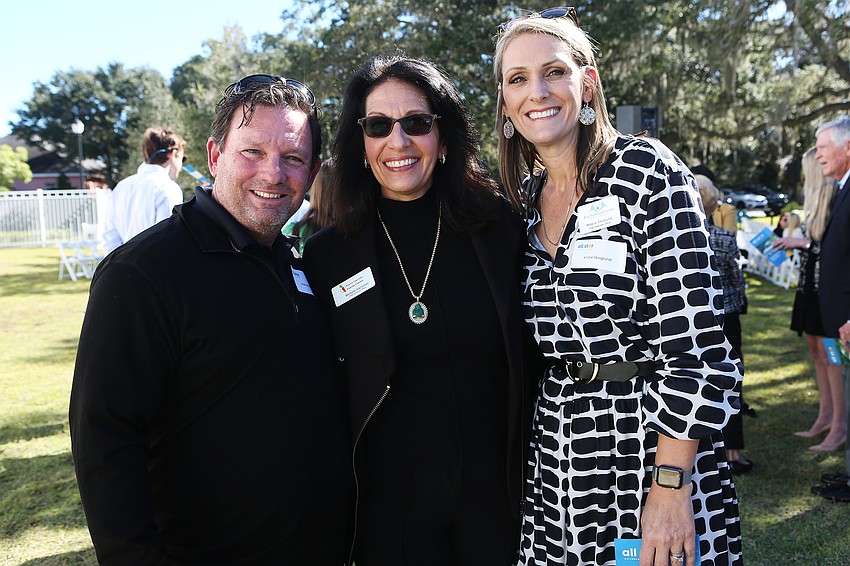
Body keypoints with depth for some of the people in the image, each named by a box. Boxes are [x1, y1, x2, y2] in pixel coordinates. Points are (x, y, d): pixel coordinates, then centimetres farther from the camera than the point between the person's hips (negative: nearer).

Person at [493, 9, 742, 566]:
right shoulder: (524, 196, 6)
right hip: (557, 452, 5)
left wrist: (671, 488, -18)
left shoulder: (647, 169, -12)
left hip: (652, 442, -5)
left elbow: (695, 347, -16)